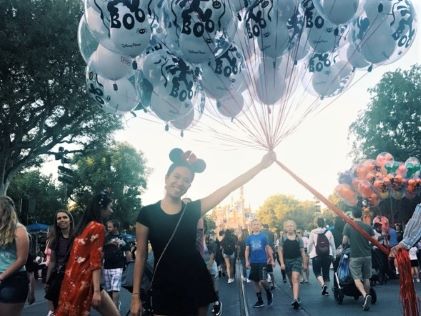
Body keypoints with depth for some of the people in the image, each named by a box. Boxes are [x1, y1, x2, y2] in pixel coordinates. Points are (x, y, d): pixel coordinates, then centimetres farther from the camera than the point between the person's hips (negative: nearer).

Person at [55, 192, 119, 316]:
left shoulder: (84, 226, 14)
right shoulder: (98, 227, -10)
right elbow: (95, 261, -17)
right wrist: (97, 290, -19)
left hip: (75, 279, 9)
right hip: (85, 281, -9)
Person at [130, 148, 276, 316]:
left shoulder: (193, 209, 0)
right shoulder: (147, 213, -4)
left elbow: (230, 187, -3)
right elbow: (141, 255, 1)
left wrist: (261, 164, -6)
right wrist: (135, 295, -1)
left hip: (196, 283, 2)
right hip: (165, 286, -2)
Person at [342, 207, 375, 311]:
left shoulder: (348, 225, -5)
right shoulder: (367, 226, 2)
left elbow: (344, 241, -5)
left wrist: (344, 245, 17)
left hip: (355, 256, -3)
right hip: (367, 255, 3)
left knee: (357, 278, -3)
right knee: (366, 278, 13)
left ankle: (365, 295, -24)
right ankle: (367, 298, 19)